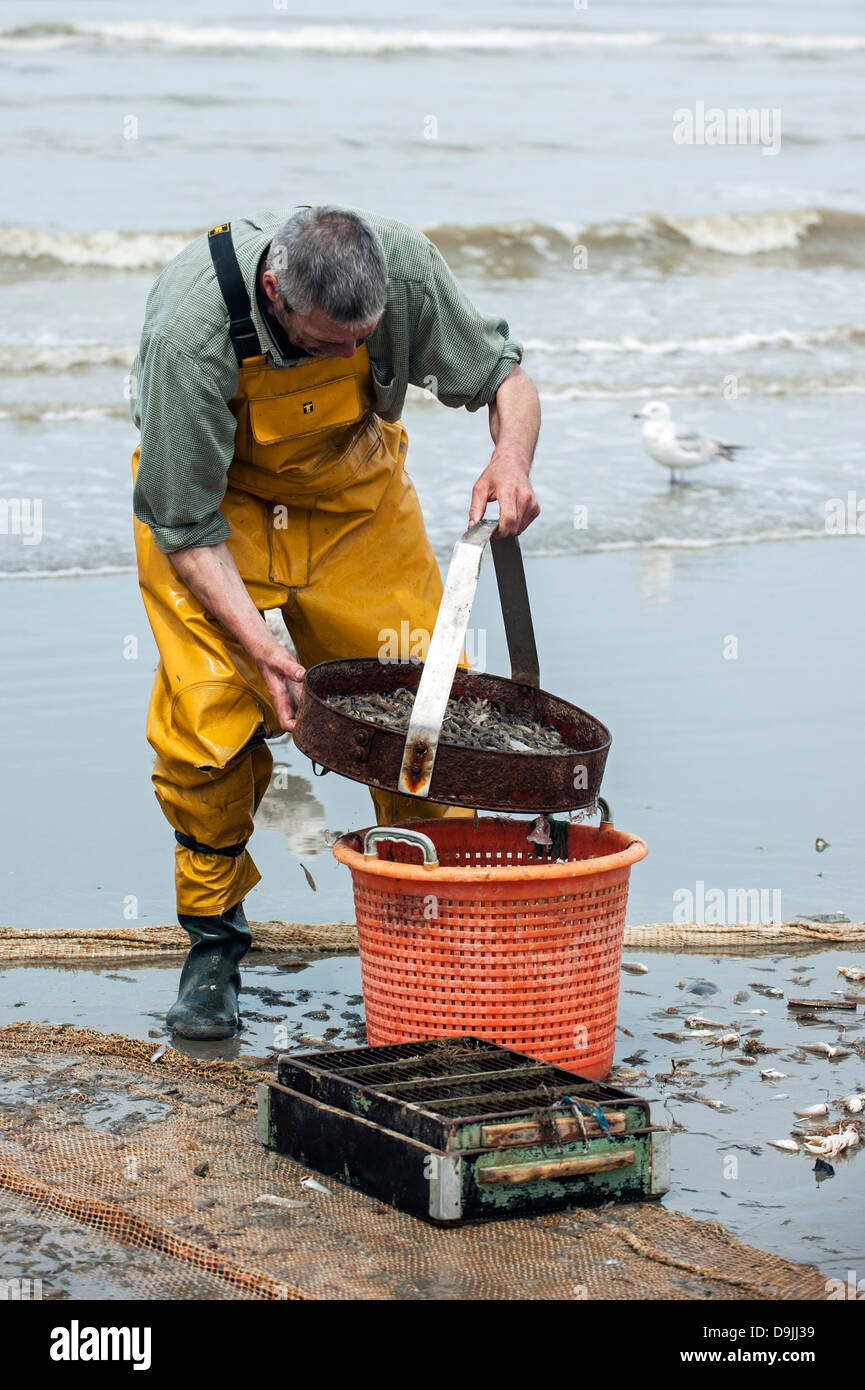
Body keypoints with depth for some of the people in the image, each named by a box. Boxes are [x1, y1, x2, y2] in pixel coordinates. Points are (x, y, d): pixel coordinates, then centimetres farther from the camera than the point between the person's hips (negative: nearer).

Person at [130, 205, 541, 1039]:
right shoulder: (190, 330, -37)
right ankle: (213, 938, 5)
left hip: (355, 490, 3)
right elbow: (186, 525, -28)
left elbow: (502, 375, -11)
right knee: (210, 713, -15)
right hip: (214, 494, -3)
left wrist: (512, 455, -33)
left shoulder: (403, 266, -29)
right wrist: (255, 643, -38)